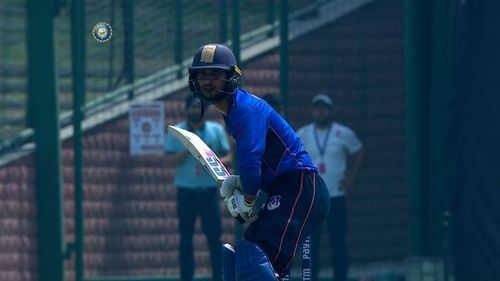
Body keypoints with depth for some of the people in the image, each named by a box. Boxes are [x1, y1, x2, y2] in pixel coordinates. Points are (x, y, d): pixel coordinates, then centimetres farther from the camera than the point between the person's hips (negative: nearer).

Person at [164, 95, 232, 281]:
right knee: (186, 239, 1)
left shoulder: (217, 130, 6)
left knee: (215, 238, -3)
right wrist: (189, 149, -18)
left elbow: (228, 157, 6)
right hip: (186, 192, 0)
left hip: (209, 191, 0)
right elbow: (170, 161, -4)